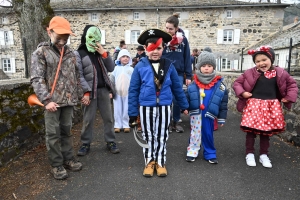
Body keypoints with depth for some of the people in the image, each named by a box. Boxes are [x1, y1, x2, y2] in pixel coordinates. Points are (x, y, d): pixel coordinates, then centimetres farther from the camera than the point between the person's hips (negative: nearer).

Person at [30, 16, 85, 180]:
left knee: (66, 131, 15)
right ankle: (56, 165, 16)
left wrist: (80, 94, 15)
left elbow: (76, 77, 19)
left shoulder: (70, 53, 13)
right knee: (53, 134, 3)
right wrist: (46, 100, -20)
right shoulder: (41, 52, -3)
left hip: (69, 100, 5)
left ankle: (68, 158, 28)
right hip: (52, 101, -5)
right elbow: (36, 79, -11)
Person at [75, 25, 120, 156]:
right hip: (90, 91, -4)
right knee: (88, 119, 4)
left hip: (103, 89, 4)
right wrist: (86, 92, -17)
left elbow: (111, 68, 5)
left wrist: (104, 54, -6)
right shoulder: (79, 54, -3)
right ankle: (85, 144, 19)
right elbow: (79, 75, -10)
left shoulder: (100, 52, 13)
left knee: (108, 117, 8)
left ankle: (110, 142, 19)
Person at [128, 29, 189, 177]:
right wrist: (132, 113, -4)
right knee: (148, 136, 13)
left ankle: (160, 162, 30)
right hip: (146, 107, -1)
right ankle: (149, 162, 30)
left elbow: (177, 87, 7)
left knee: (162, 136, 12)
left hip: (164, 107, 1)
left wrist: (184, 105, 12)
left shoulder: (169, 65, -1)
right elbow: (133, 91, -3)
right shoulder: (140, 66, -6)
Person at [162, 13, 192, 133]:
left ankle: (176, 122, 23)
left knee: (177, 99, 8)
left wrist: (188, 76, 0)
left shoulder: (183, 39, 2)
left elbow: (187, 58, 2)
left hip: (178, 74, 1)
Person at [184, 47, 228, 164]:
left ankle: (210, 153, 27)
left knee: (208, 134, 11)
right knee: (195, 133, 12)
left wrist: (221, 118, 1)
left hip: (208, 115, 0)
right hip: (195, 113, 1)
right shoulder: (193, 84, -3)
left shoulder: (219, 85, -4)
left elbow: (223, 103, 0)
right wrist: (185, 107, -6)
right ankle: (192, 152, 24)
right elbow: (187, 97, 4)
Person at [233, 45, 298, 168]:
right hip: (253, 106, -2)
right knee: (251, 130, 3)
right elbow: (237, 83, 3)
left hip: (271, 107, 2)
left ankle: (263, 155, 27)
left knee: (266, 132, 12)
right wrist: (242, 93, -11)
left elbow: (292, 84, 13)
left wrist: (289, 97, 3)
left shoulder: (280, 73, 1)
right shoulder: (250, 73, -4)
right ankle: (249, 154, 20)